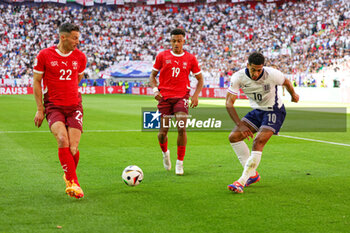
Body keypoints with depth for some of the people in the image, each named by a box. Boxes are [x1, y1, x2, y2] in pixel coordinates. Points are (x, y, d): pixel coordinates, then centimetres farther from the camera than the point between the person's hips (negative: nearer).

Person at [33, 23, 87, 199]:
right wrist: (40, 109, 0)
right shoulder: (44, 55, -3)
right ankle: (73, 182, -21)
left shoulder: (80, 57, 5)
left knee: (73, 148, -8)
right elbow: (37, 81, 3)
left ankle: (69, 177, 21)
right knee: (63, 140, -26)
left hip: (74, 106, 2)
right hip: (53, 107, -2)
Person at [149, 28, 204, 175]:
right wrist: (155, 90, -7)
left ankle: (180, 163, 0)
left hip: (182, 97, -1)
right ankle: (165, 153, 33)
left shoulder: (190, 58, 4)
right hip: (164, 96, 1)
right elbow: (152, 75, 11)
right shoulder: (162, 56, 3)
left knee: (181, 128, -14)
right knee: (163, 131, 0)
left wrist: (196, 95, -3)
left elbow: (200, 79, 12)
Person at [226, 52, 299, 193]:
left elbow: (286, 83, 0)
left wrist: (293, 95, 21)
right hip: (257, 111, 5)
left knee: (258, 142, -23)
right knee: (234, 137, -7)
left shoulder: (272, 74, -25)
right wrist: (240, 125, -28)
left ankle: (242, 181, -22)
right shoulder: (238, 77, -19)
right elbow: (229, 103, -18)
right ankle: (252, 175, 3)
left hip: (274, 111, -5)